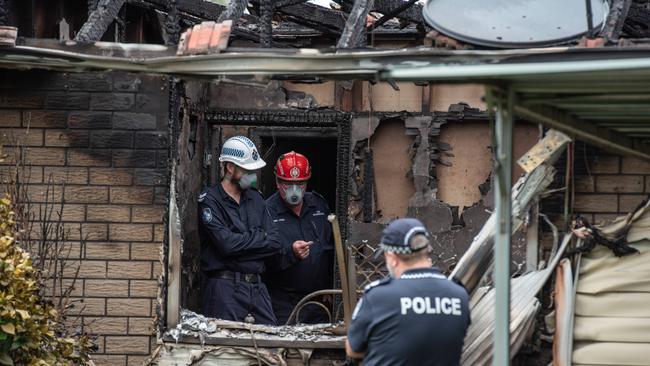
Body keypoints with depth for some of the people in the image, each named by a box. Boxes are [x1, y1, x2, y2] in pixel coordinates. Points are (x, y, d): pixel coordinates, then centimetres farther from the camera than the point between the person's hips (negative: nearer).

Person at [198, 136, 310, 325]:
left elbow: (275, 244, 9)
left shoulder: (255, 199, 17)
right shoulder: (210, 201, -4)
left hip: (257, 287, 6)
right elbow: (227, 243, -17)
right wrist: (260, 238, -1)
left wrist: (243, 244, -7)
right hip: (225, 287, -6)